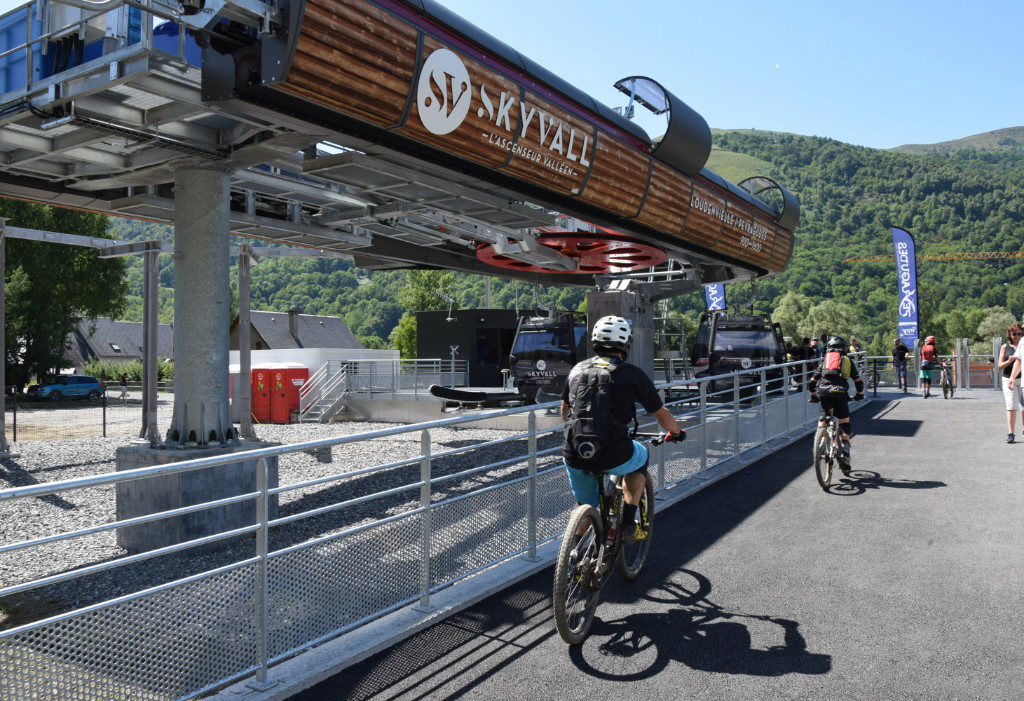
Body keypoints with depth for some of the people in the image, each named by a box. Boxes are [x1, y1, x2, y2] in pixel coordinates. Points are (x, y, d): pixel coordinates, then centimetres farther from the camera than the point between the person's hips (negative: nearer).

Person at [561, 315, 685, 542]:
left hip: (574, 457, 3)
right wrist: (676, 433, 35)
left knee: (586, 508, 28)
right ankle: (629, 524, 25)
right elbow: (661, 414, 14)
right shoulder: (633, 374, 3)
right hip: (613, 458, -3)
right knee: (640, 456, 31)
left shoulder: (577, 369, 14)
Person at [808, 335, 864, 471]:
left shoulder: (824, 360, 25)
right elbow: (858, 381, 21)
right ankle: (844, 453, 0)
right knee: (844, 424, 8)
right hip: (840, 392, -1)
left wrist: (813, 396, 37)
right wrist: (859, 394, 39)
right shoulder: (847, 360, 23)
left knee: (825, 413, 31)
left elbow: (812, 381, 22)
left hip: (823, 391, 1)